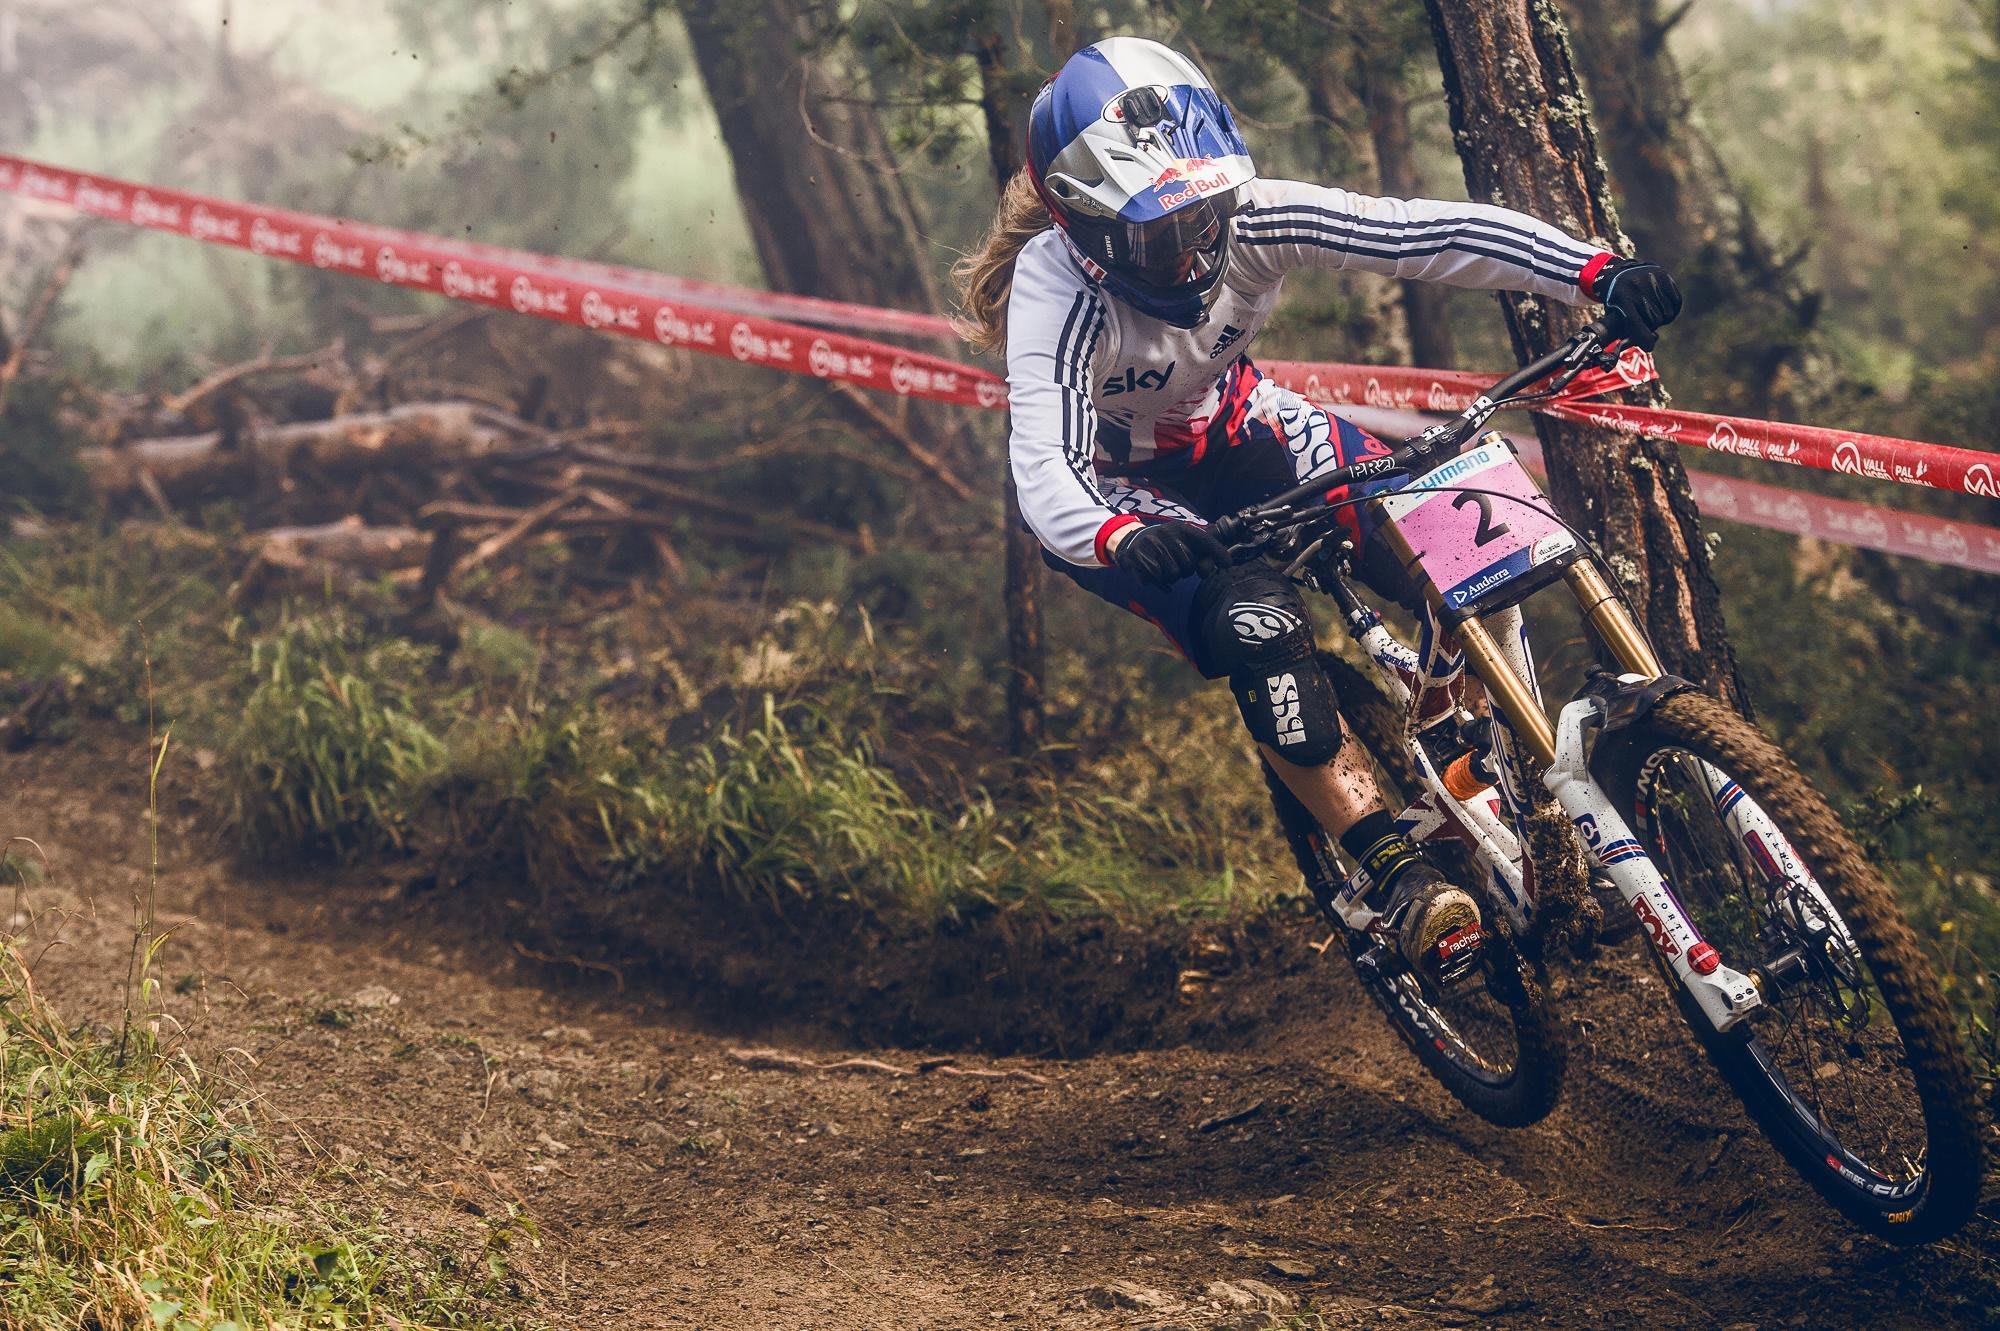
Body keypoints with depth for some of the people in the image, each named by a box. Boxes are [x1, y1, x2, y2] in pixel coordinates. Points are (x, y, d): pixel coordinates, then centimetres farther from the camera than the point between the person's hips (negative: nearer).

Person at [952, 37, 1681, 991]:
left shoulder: (1247, 219, -26)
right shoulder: (1059, 288, -35)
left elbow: (1431, 232, -32)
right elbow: (1043, 471, -46)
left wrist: (1601, 275, -44)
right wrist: (1116, 539, -69)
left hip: (1237, 430, 4)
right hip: (1121, 494, -4)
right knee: (1255, 626, -31)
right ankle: (1392, 874, -20)